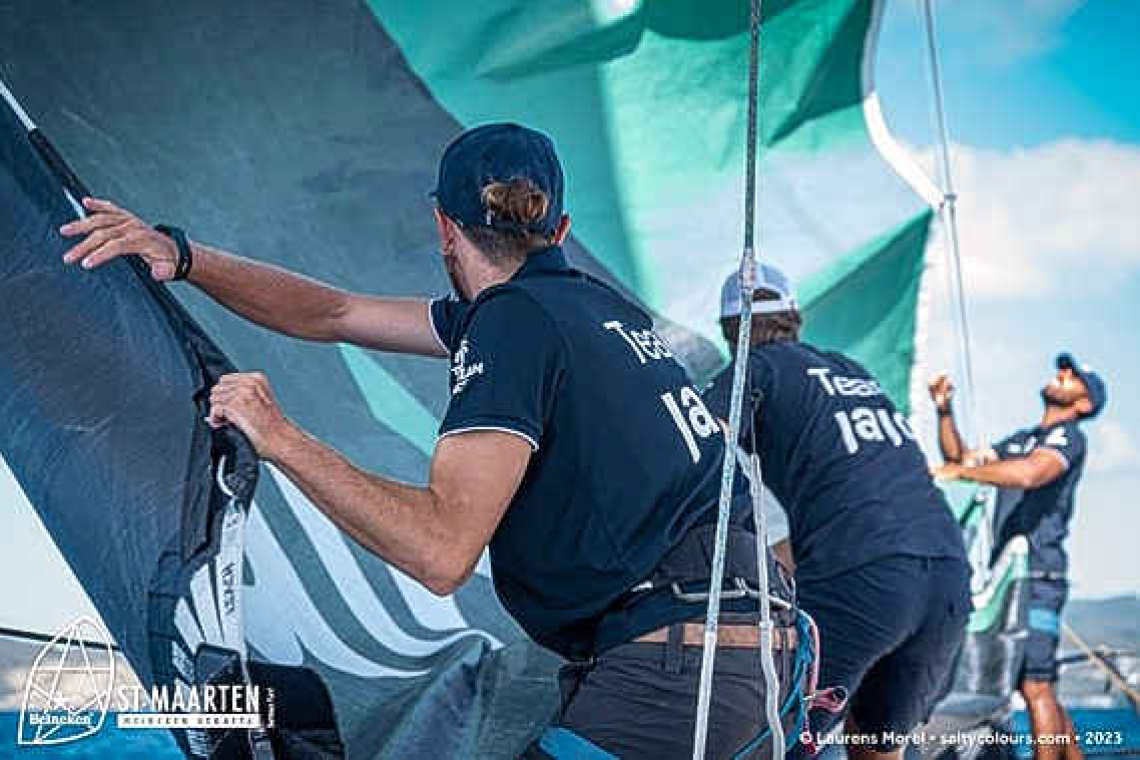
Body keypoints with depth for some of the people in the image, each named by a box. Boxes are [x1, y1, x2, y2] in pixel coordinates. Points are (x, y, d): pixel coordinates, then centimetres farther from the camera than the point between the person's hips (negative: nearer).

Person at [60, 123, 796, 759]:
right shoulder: (587, 301, 15)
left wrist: (279, 437, -14)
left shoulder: (516, 319, -12)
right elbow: (337, 314, 21)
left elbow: (441, 549, -21)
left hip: (676, 670, -10)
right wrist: (182, 254, 17)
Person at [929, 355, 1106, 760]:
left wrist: (962, 471, -22)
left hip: (1038, 577, -9)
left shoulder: (1069, 438, -5)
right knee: (1037, 687, 13)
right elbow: (959, 458, 22)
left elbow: (1028, 475, -25)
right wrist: (944, 411, 8)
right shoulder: (1021, 439, 23)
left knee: (1035, 686, -14)